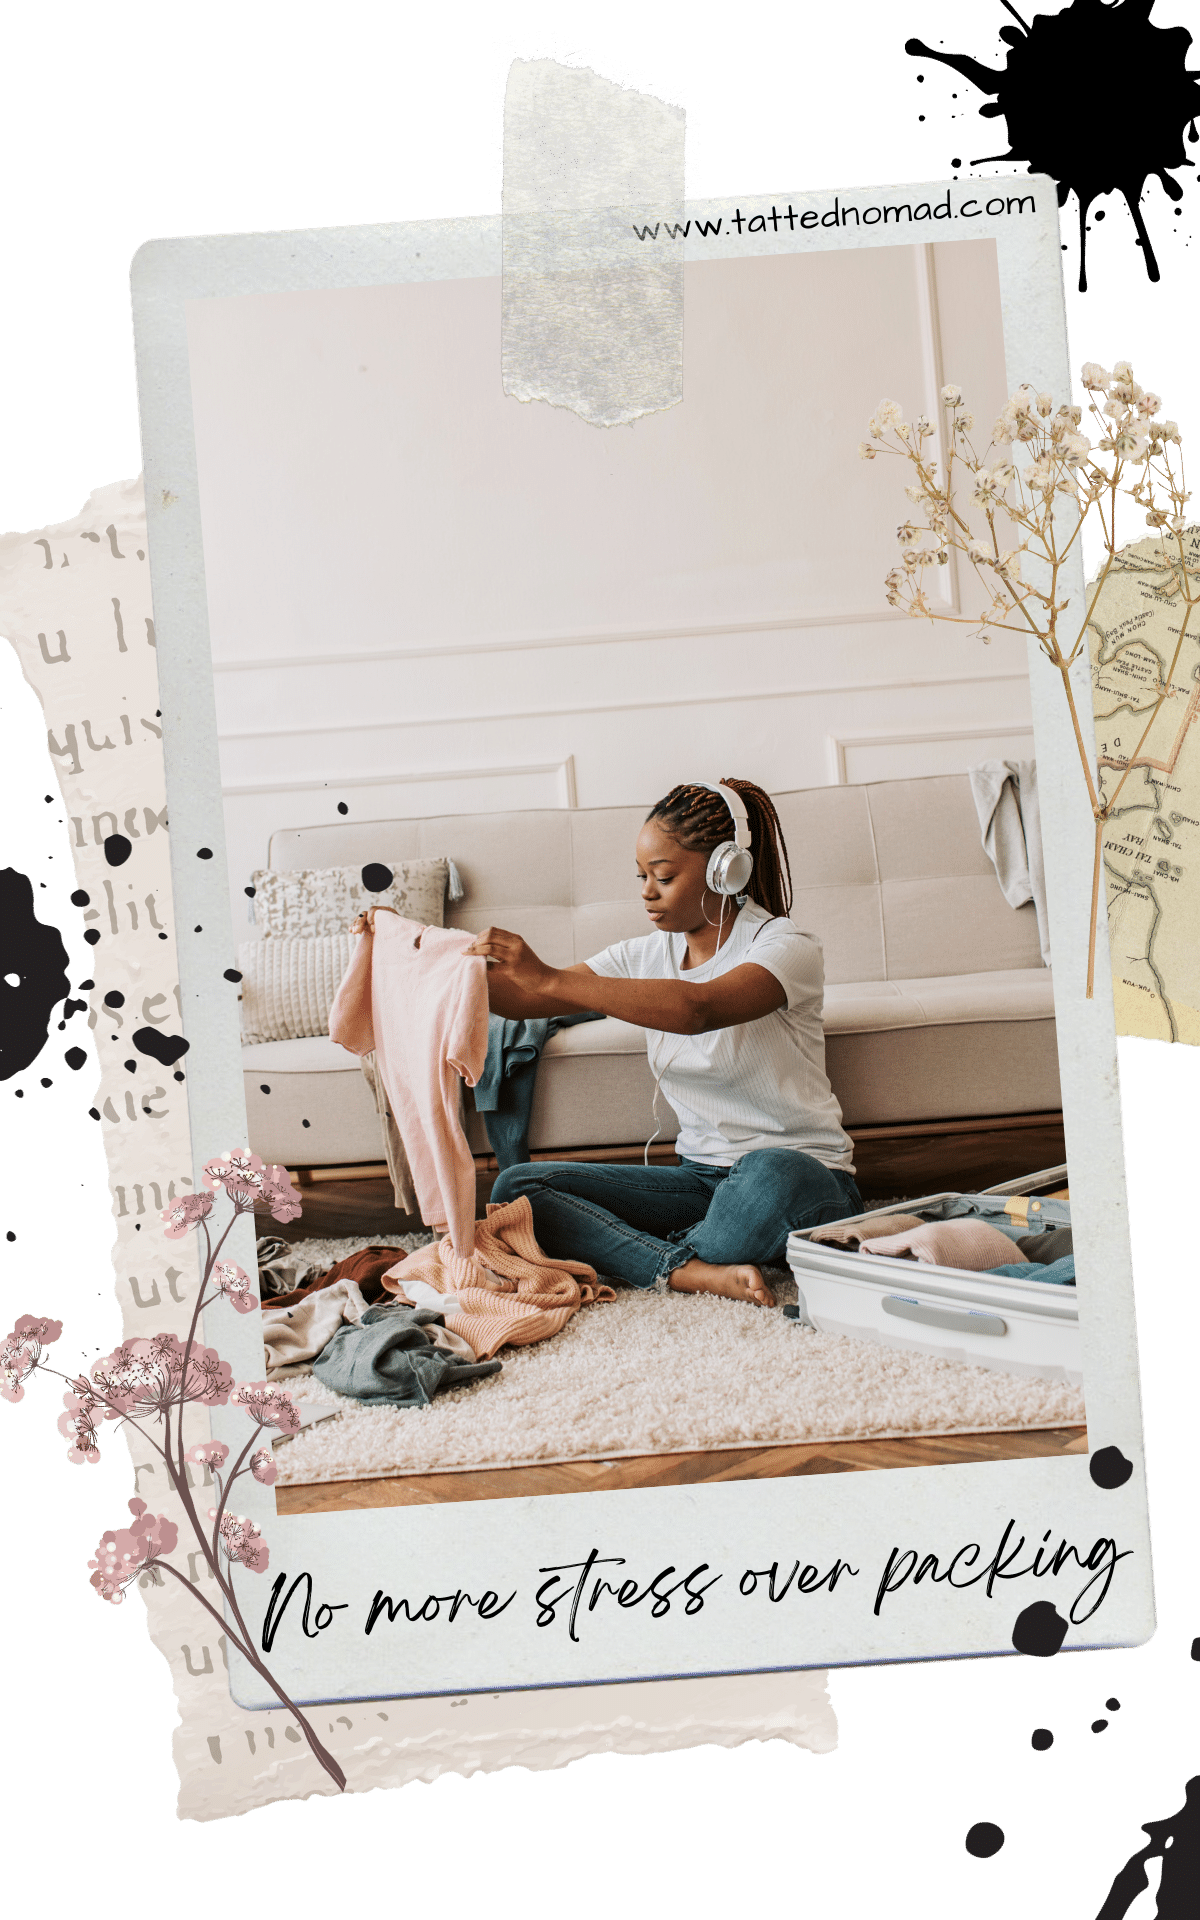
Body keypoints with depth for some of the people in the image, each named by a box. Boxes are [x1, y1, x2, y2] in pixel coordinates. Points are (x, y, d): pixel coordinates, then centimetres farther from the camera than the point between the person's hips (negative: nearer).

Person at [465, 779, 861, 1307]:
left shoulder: (786, 947, -13)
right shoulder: (644, 956, 7)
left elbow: (696, 1009, -33)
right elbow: (522, 1002, 4)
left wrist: (549, 979, -37)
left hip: (802, 1171, -5)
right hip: (701, 1179, 6)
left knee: (768, 1174, -42)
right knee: (516, 1187, -10)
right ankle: (695, 1273, -25)